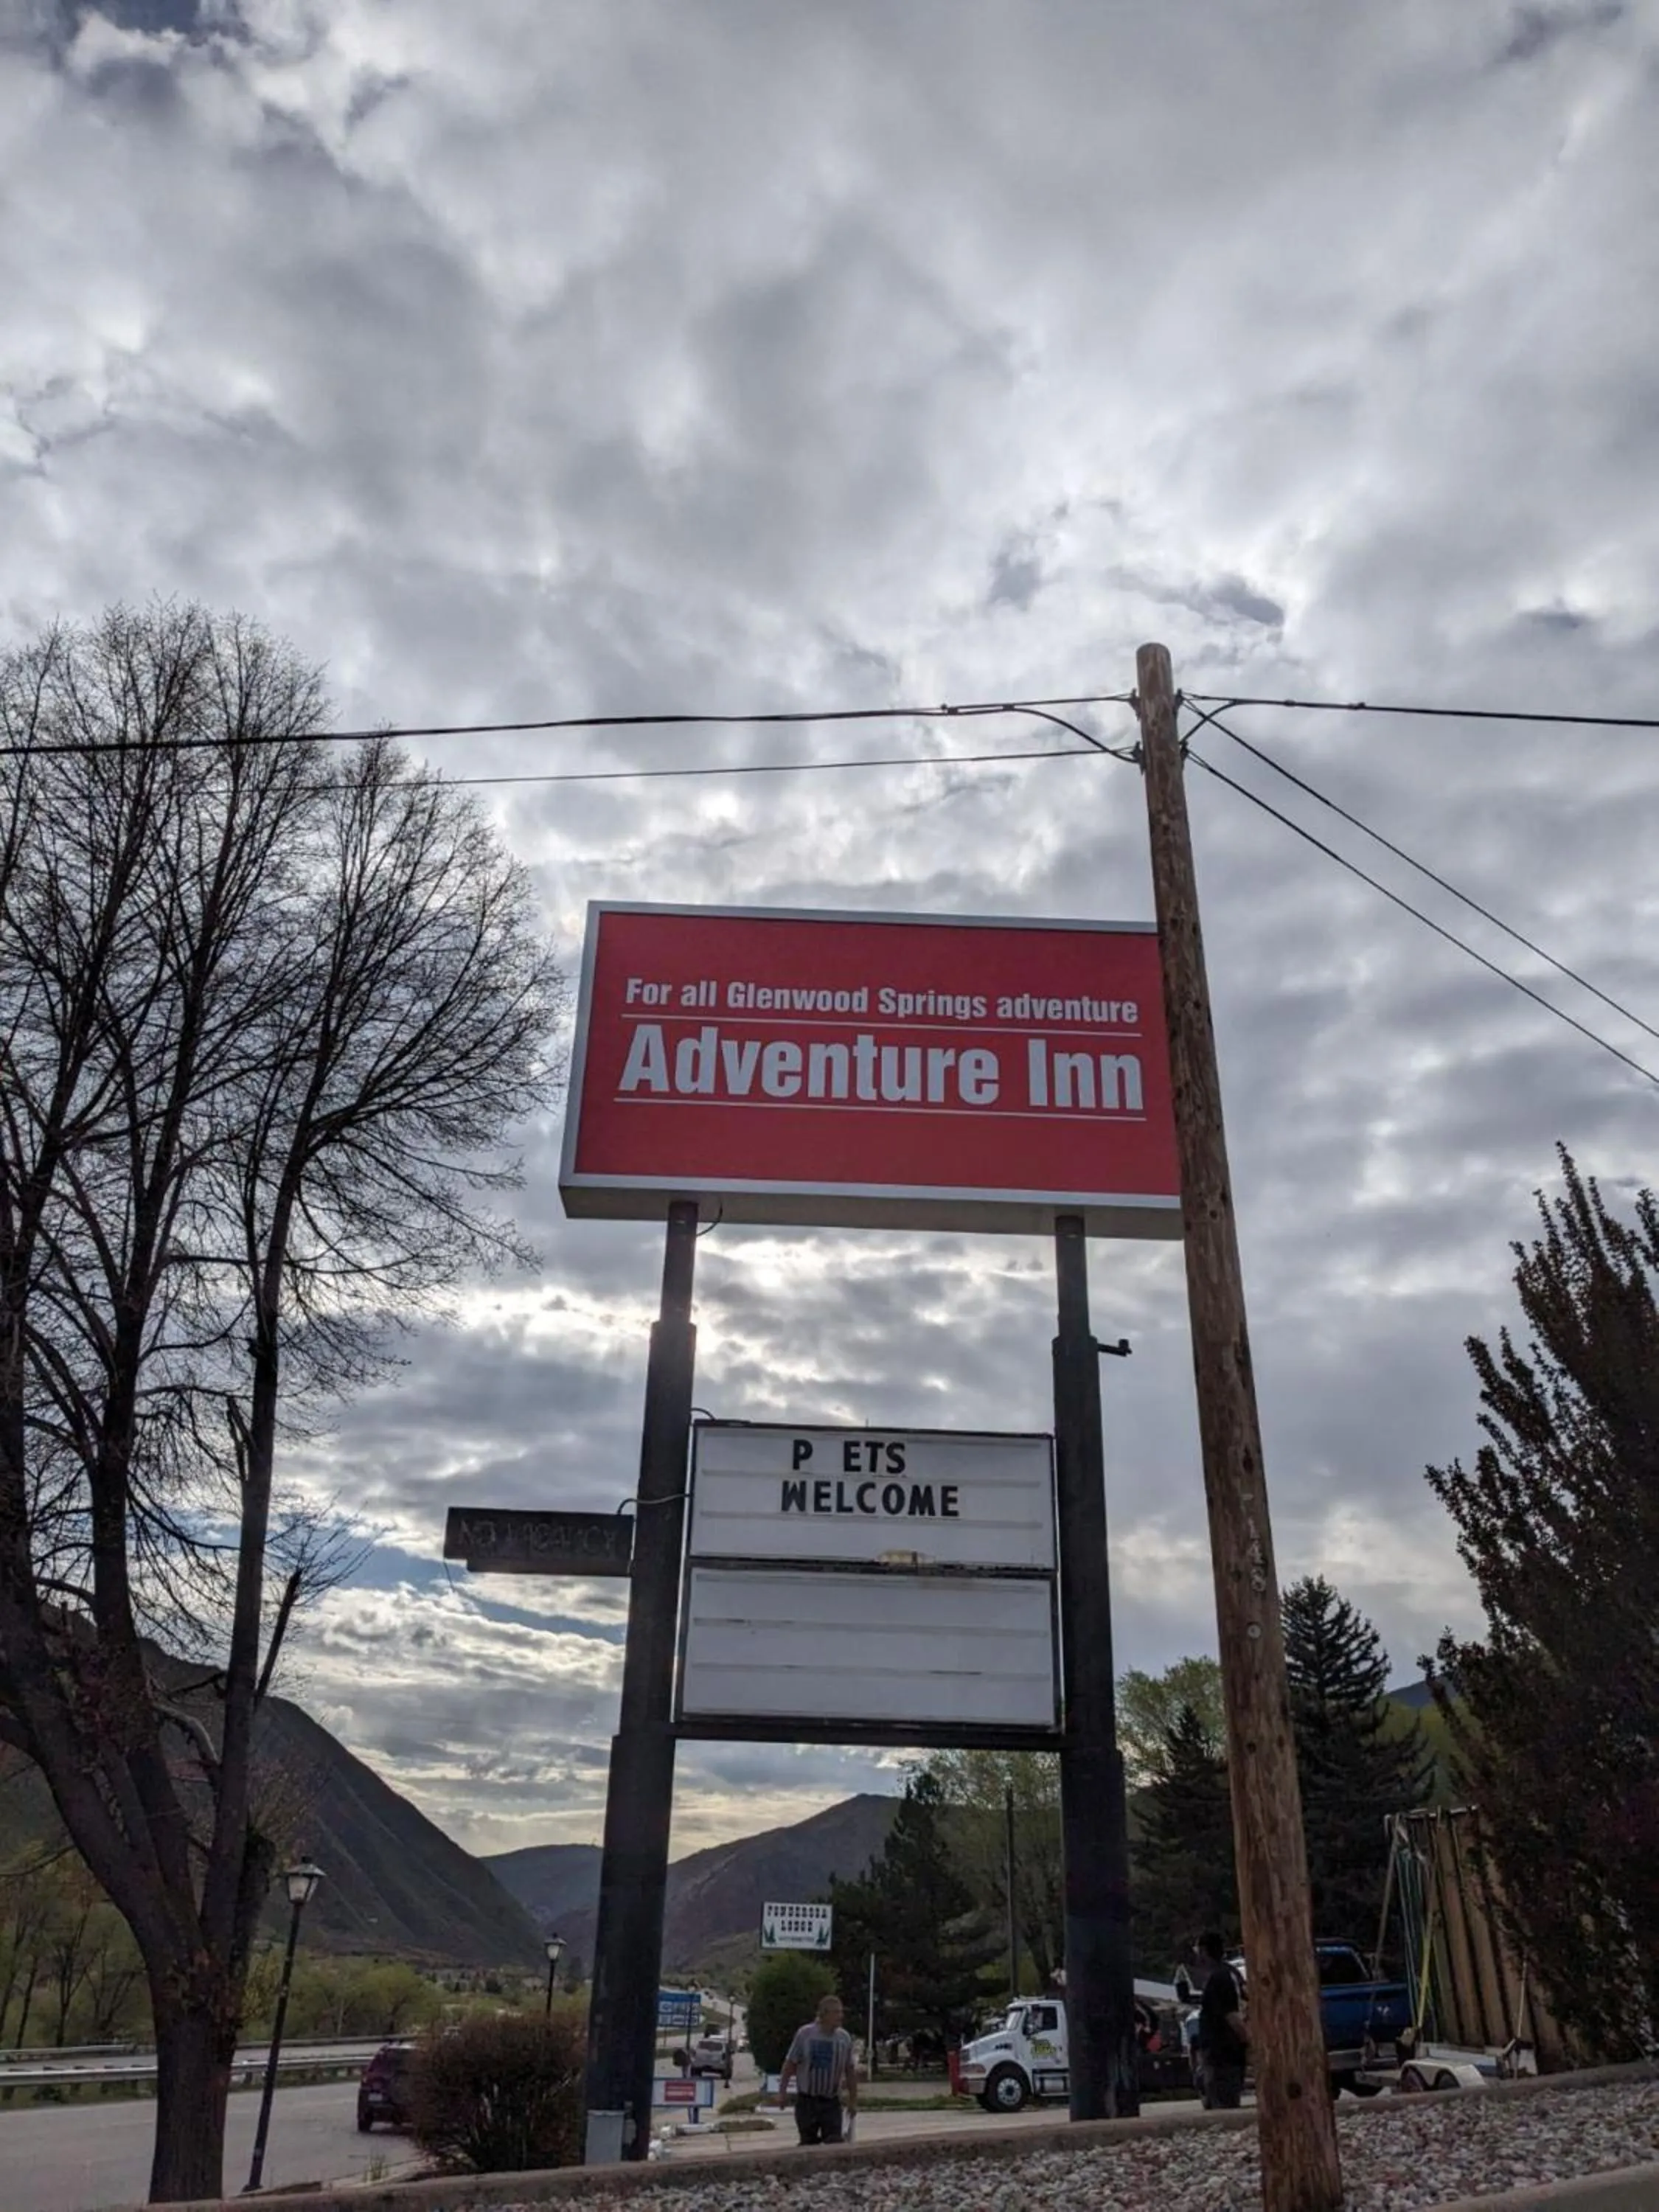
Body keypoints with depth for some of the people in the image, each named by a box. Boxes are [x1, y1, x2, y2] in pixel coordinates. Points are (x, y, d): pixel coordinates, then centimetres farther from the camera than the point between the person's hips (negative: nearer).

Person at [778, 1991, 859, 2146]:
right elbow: (790, 2064, -2)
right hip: (806, 2101, -2)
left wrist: (853, 2100, 8)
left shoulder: (845, 2038, -2)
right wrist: (782, 2092, -3)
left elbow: (850, 2071, 6)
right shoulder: (804, 2034, -10)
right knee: (809, 2144, 6)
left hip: (831, 2103, 2)